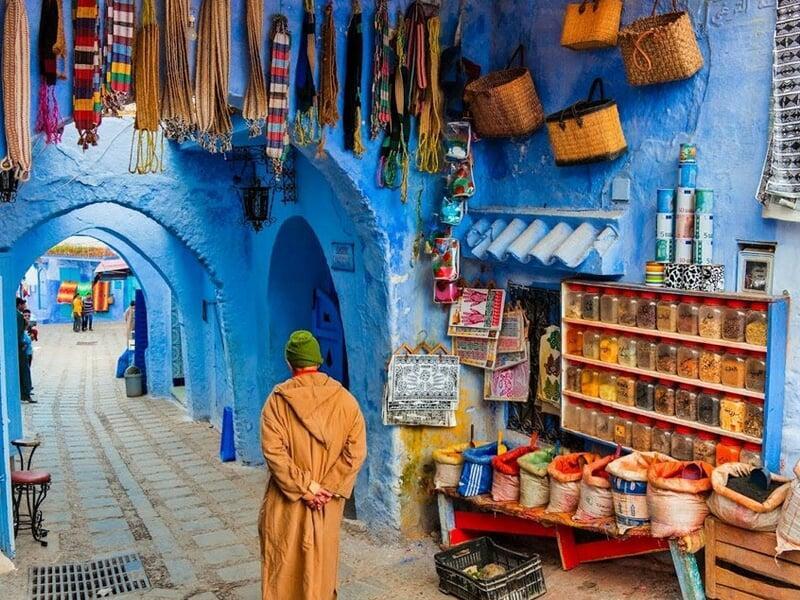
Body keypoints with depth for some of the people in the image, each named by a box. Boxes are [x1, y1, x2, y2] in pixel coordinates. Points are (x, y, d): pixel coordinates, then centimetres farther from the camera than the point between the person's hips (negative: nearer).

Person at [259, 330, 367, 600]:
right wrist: (329, 488, -9)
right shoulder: (344, 399, -6)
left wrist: (303, 487, -13)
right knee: (321, 559, 17)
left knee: (284, 558, 13)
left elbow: (274, 451, -17)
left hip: (286, 500, -1)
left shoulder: (277, 400, -11)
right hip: (328, 499, 2)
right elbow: (356, 451, -10)